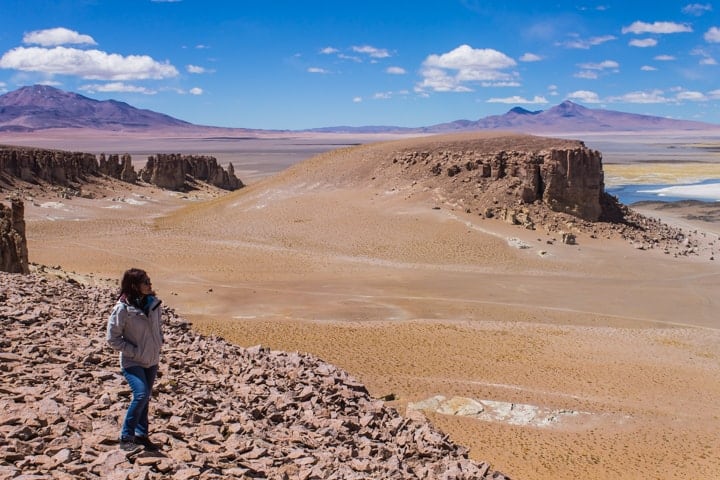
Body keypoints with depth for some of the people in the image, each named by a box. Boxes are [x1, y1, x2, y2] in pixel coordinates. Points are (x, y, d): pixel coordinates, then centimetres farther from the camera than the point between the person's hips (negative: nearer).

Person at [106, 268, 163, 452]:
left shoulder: (153, 304, -2)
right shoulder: (123, 309, -18)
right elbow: (113, 338, -13)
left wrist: (158, 344, 4)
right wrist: (135, 352, -16)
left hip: (152, 361, 6)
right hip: (132, 362, -6)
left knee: (145, 397, 14)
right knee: (141, 395, -20)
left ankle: (141, 435, 28)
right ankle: (126, 437, -5)